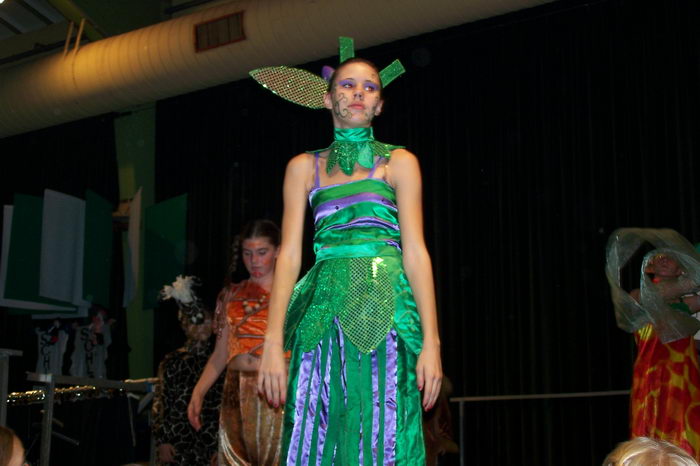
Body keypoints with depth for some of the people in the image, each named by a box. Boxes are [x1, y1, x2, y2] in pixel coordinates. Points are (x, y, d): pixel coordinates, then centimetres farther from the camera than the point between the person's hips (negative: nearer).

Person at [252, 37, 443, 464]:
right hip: (325, 313, 2)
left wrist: (431, 343, -7)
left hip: (385, 315, -1)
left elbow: (416, 252, 2)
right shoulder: (304, 167, 14)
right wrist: (274, 344, -2)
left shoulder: (398, 162, 10)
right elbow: (289, 255, 7)